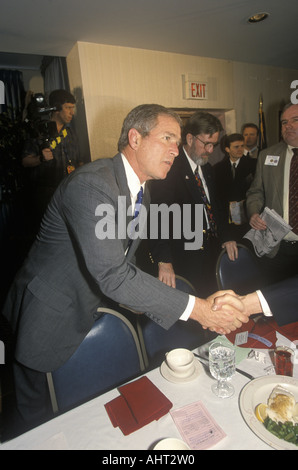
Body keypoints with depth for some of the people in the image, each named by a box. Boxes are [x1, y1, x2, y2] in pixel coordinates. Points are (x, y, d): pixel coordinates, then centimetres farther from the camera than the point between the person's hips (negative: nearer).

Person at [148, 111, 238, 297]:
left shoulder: (207, 168, 13)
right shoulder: (169, 169, -15)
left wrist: (225, 237, 11)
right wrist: (164, 260, -29)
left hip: (211, 252, 8)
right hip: (185, 259, -7)